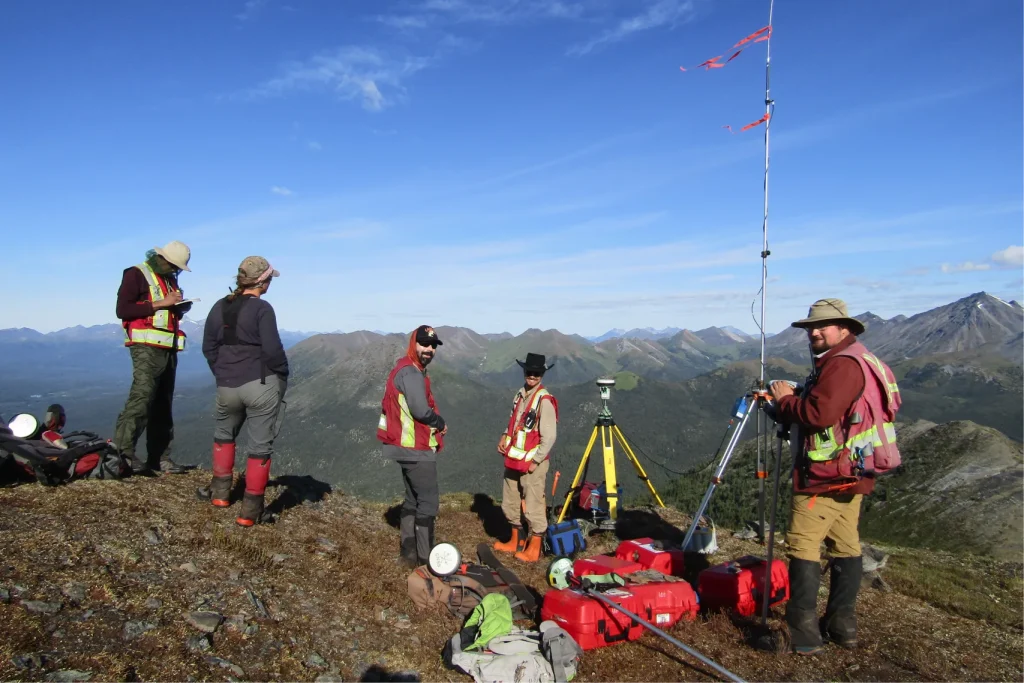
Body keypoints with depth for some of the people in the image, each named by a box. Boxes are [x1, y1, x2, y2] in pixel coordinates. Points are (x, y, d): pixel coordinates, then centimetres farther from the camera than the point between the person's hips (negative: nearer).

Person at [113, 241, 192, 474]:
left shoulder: (170, 279, 21)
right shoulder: (136, 274, -4)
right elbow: (122, 309, -13)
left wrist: (181, 307, 7)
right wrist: (161, 303, -16)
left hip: (169, 348, 8)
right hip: (147, 347, -8)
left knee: (163, 404, 7)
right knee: (141, 398, -17)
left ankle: (159, 456, 10)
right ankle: (122, 452, -14)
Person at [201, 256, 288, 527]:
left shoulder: (219, 307, 6)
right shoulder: (262, 309, -12)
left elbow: (208, 347, 11)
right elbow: (272, 350, -16)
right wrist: (282, 374, 1)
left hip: (227, 386, 6)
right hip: (261, 385, -5)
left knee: (223, 434, 29)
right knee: (260, 446, 4)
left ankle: (220, 493, 32)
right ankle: (251, 510, 7)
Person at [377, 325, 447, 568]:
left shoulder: (409, 370, 16)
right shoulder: (411, 372, -18)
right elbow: (421, 410, -25)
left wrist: (434, 424, 4)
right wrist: (441, 424, -8)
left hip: (410, 447, 11)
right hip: (417, 449, -11)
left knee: (413, 500, 17)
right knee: (428, 501, -5)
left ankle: (408, 552, 25)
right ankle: (425, 559, 0)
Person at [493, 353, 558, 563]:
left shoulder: (544, 400, -15)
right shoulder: (520, 394, 9)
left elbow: (549, 436, -17)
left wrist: (536, 461, -16)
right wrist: (505, 436, 5)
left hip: (533, 462, -8)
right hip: (514, 459, 8)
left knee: (533, 506, -1)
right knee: (509, 503, 17)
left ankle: (534, 548, 12)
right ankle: (517, 541, 33)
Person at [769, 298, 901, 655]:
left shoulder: (842, 364, -17)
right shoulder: (859, 360, 18)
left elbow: (818, 414, -26)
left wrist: (784, 399, -10)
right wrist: (791, 400, 7)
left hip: (825, 478, -11)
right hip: (853, 476, 11)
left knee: (803, 549, -6)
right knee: (846, 547, 15)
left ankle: (803, 632, -3)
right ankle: (843, 623, 24)